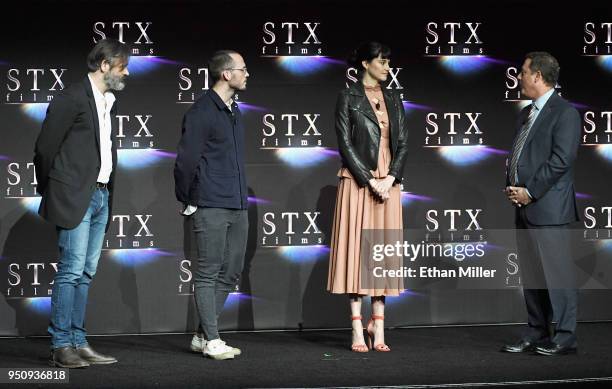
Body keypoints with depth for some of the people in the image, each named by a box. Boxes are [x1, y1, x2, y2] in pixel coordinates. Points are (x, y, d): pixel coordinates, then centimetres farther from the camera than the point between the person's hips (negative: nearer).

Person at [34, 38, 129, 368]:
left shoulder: (109, 104, 17)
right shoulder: (72, 98, -9)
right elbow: (45, 147, -7)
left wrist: (108, 190, 14)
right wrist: (50, 192, 2)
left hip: (101, 196, 8)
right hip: (75, 197, -8)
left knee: (85, 274, 8)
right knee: (71, 272, -9)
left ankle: (78, 343, 11)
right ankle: (61, 347, -7)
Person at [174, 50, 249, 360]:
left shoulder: (234, 111, 16)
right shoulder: (201, 112, -10)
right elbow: (186, 160, -10)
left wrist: (242, 197, 16)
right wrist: (187, 201, -3)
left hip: (237, 206, 8)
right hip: (211, 207, -8)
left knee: (230, 273, 10)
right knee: (209, 273, -2)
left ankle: (204, 336, 19)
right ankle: (212, 341, 2)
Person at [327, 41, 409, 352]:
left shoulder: (393, 99, 13)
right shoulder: (348, 98, -1)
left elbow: (402, 142, 8)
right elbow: (345, 143, -7)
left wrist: (390, 178, -6)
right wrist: (369, 180, -13)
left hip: (388, 183, 5)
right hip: (358, 181, -4)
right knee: (357, 248, -4)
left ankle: (378, 327, 8)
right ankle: (358, 331, -3)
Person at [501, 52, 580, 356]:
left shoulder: (564, 112, -9)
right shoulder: (527, 113, 18)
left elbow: (562, 159, -17)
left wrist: (529, 192, -16)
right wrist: (511, 187, 5)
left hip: (548, 207, -9)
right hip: (524, 207, 9)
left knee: (557, 273, -5)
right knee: (530, 275, 12)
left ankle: (565, 337, 0)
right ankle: (536, 334, 19)